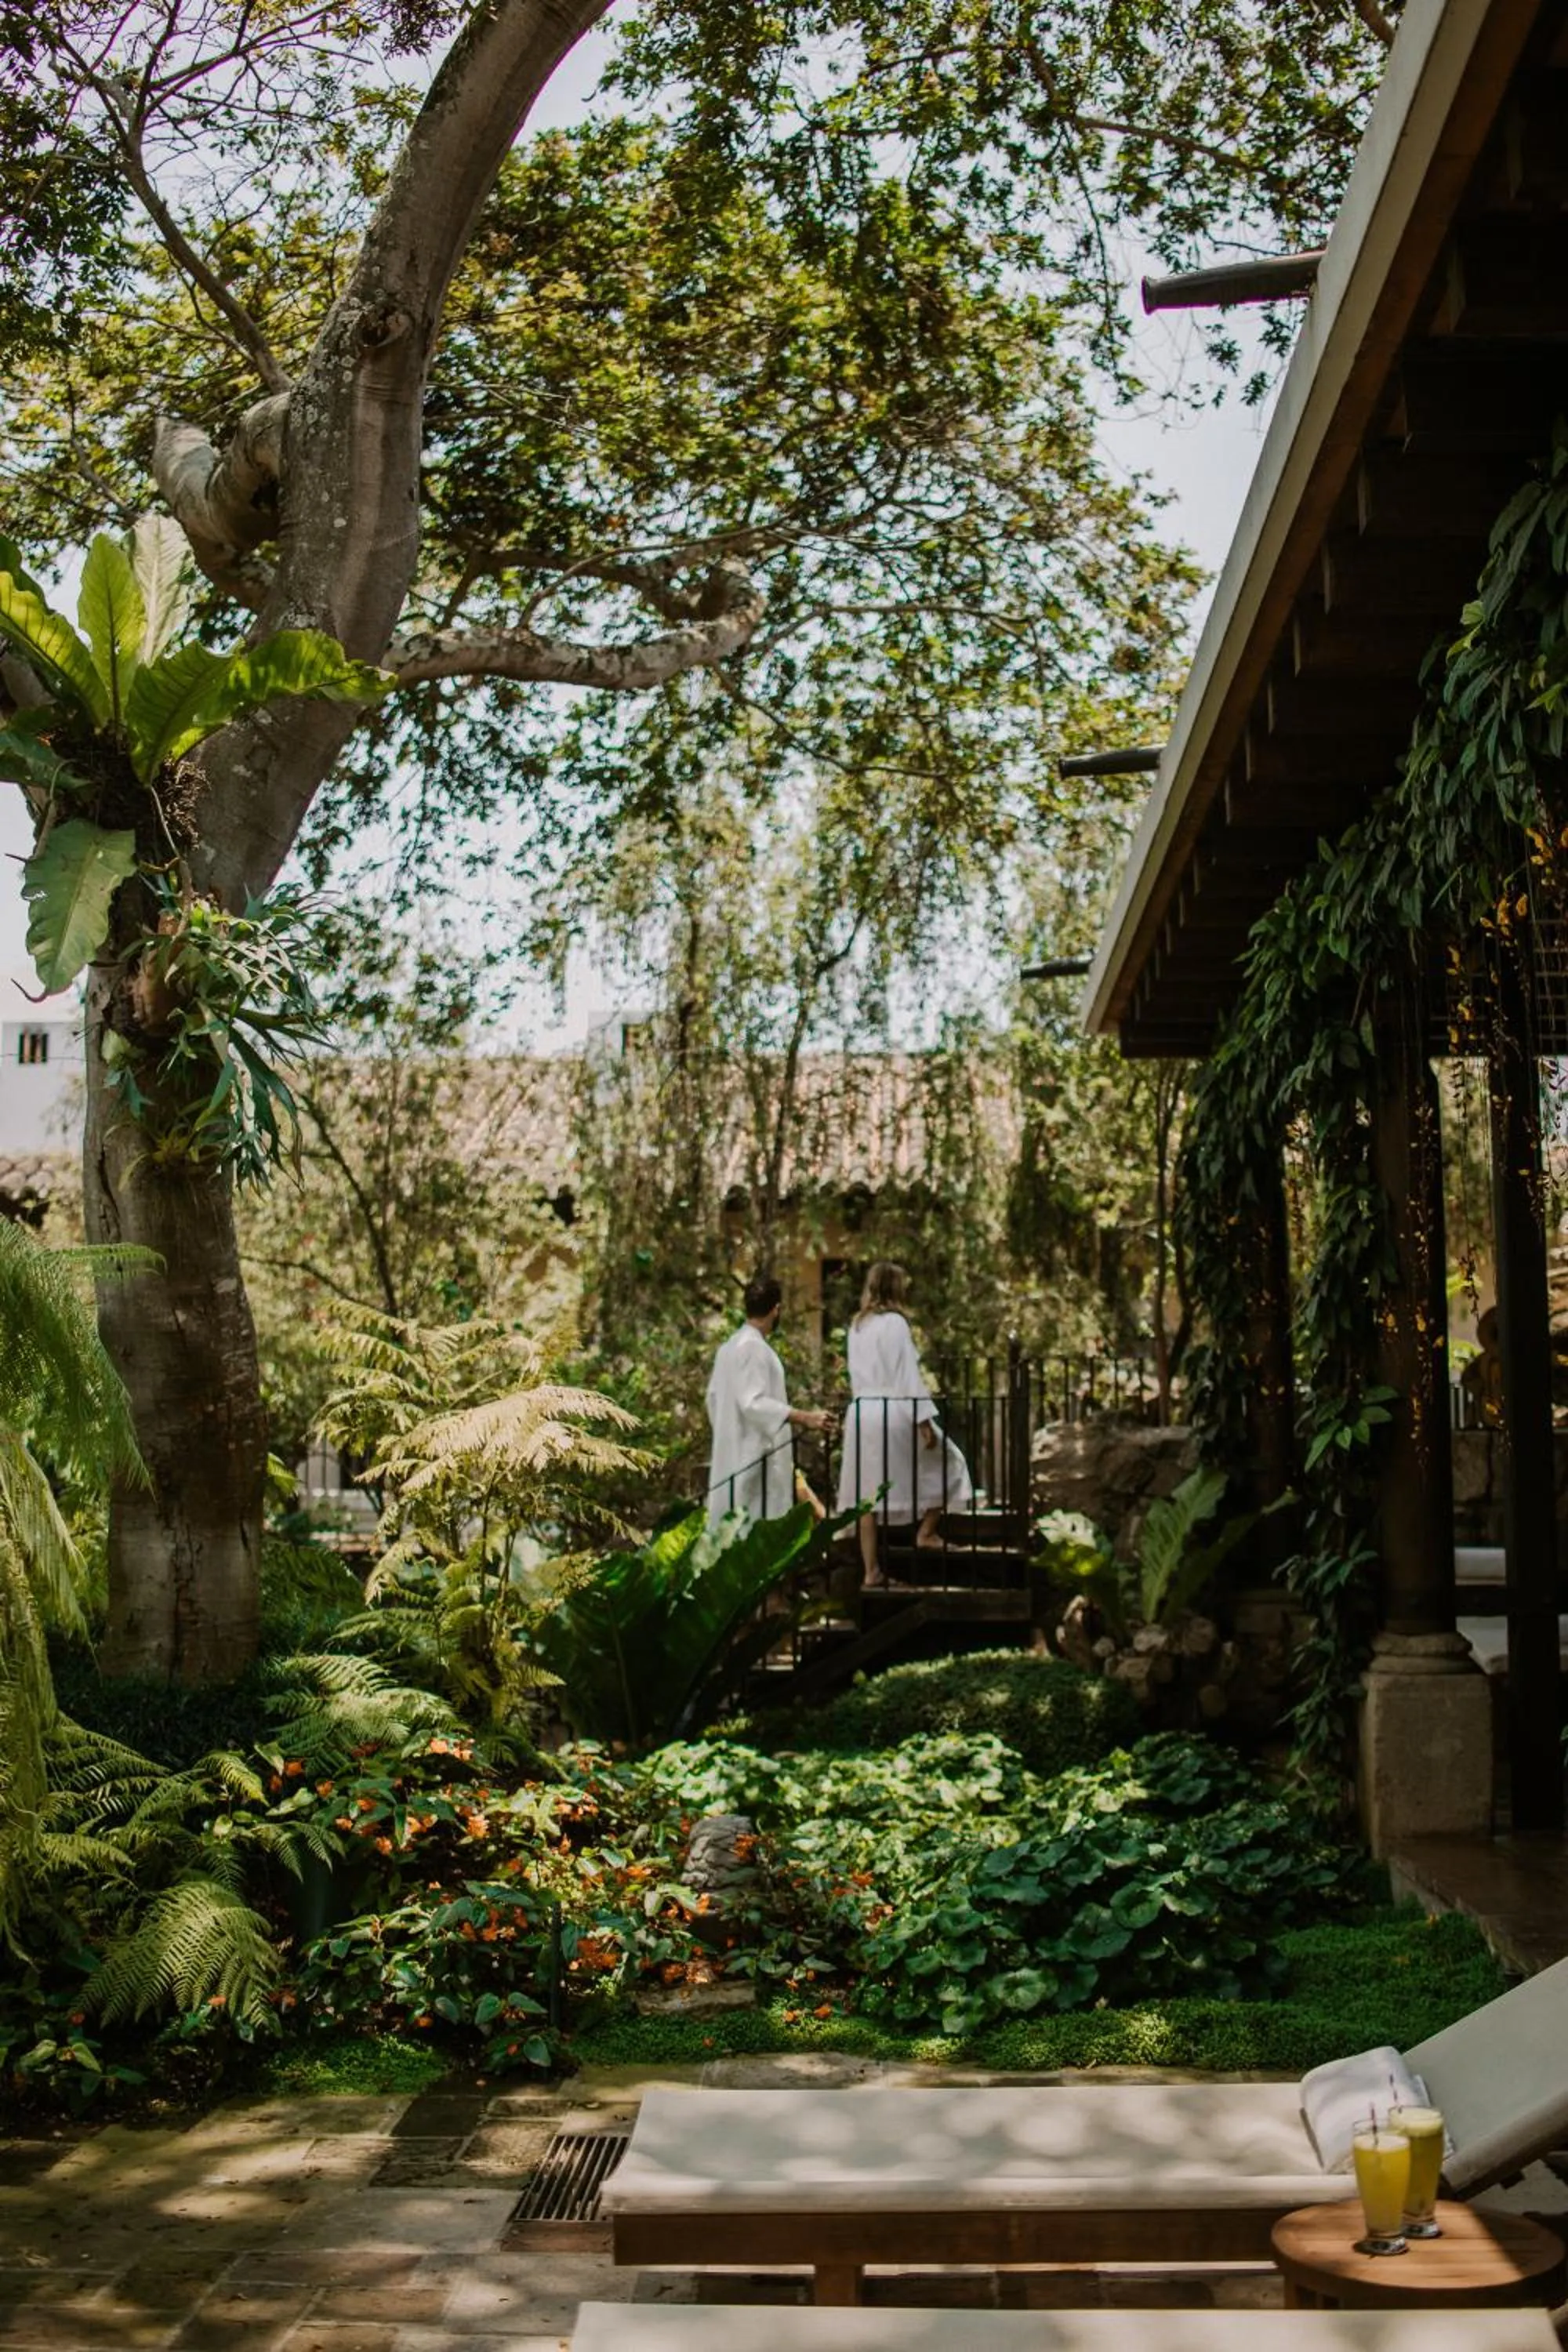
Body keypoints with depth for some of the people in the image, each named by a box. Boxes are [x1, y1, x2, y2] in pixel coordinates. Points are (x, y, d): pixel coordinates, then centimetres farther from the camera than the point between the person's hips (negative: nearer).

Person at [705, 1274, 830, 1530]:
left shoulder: (730, 1346, 12)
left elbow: (714, 1397, 18)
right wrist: (804, 1418, -25)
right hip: (754, 1456, -10)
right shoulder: (753, 1347, -16)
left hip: (732, 1454, 10)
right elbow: (754, 1402, -23)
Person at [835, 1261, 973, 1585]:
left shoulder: (857, 1326, 11)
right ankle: (926, 1531, 13)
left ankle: (871, 1571, 8)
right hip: (895, 1412, -7)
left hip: (861, 1413, 7)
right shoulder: (895, 1323, -11)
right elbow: (908, 1375, -14)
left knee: (867, 1495, 7)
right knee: (945, 1463, 15)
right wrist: (924, 1421, -13)